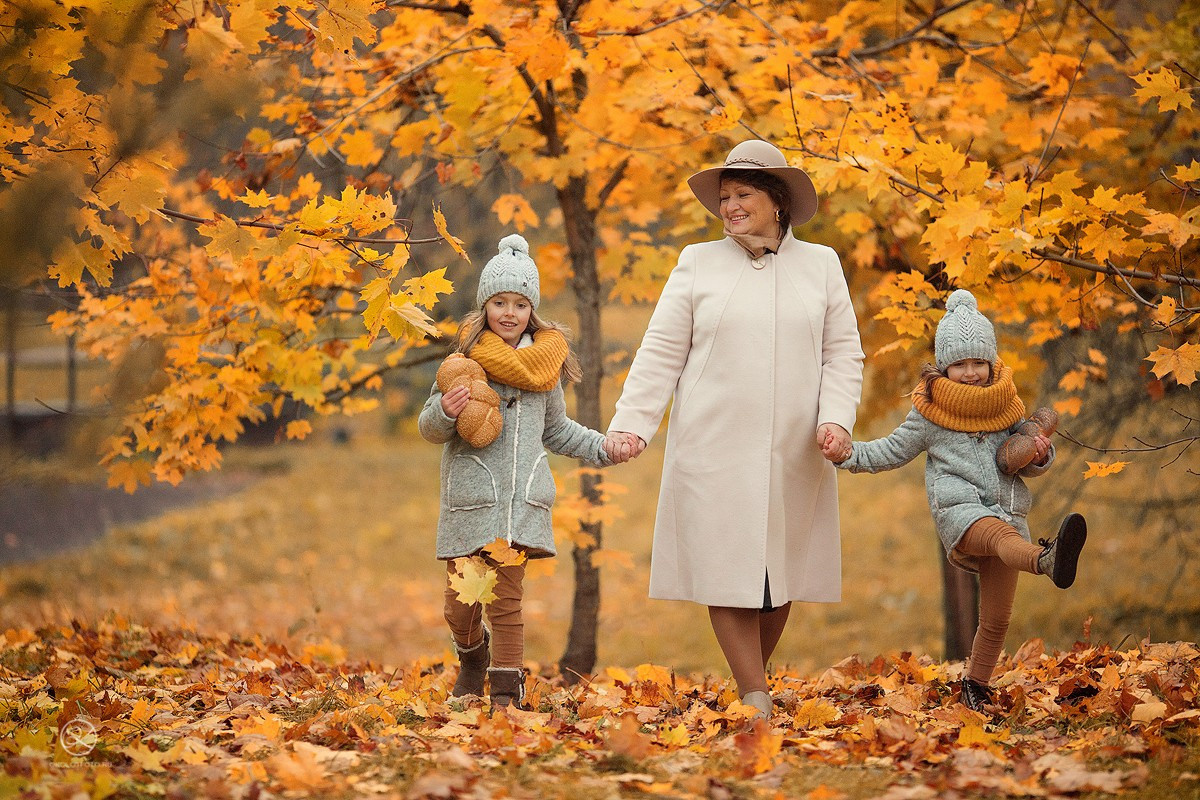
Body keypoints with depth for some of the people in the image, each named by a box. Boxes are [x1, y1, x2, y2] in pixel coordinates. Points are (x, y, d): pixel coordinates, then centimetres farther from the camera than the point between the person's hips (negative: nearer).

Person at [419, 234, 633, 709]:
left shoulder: (543, 361, 9)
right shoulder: (465, 358, -1)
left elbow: (556, 429, 24)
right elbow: (429, 427, 2)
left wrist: (600, 447, 13)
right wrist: (444, 412, -19)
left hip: (521, 503, 1)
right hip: (469, 499, -1)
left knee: (506, 599, -3)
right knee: (460, 602, 4)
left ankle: (507, 691, 6)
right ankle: (473, 655, 35)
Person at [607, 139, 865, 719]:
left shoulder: (821, 264, 10)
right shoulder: (698, 263, 7)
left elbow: (843, 353, 9)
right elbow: (661, 352, 5)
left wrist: (836, 418, -7)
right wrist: (631, 424, -4)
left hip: (794, 455, 1)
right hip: (714, 449, -1)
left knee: (780, 577, 4)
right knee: (726, 573, -8)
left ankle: (752, 685, 18)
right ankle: (756, 701, -7)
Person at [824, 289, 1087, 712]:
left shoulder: (1008, 406, 12)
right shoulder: (930, 412, 5)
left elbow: (1027, 461, 22)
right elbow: (893, 450, 15)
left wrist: (1040, 456, -1)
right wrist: (849, 453, 1)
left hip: (1006, 510, 4)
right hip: (960, 510, -4)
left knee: (996, 620, 4)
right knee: (1001, 534, -39)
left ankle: (976, 686, 21)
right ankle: (1048, 560, -72)